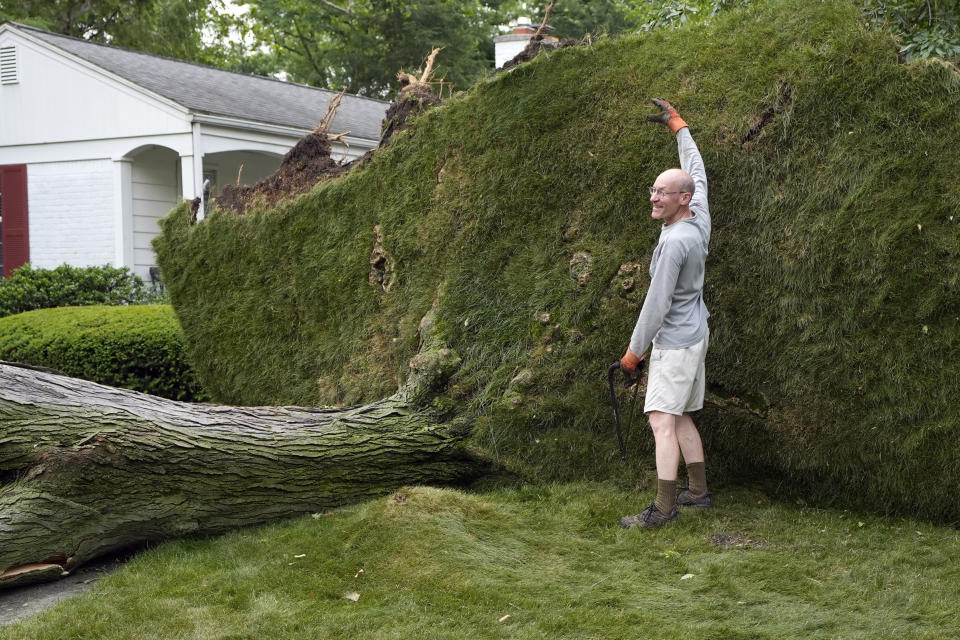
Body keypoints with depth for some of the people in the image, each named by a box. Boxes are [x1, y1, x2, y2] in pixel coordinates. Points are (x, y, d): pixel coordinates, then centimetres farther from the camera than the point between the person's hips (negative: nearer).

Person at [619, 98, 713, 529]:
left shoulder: (674, 242, -23)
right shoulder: (700, 219, 2)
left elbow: (657, 303, -21)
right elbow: (697, 172, 19)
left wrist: (634, 350, -12)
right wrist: (678, 126, 28)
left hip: (675, 342, -10)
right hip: (694, 334, 10)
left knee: (663, 420, -11)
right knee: (681, 417, 16)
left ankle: (663, 508, -11)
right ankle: (699, 492, 22)